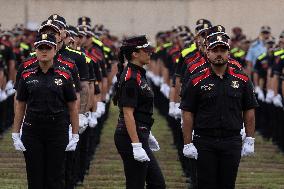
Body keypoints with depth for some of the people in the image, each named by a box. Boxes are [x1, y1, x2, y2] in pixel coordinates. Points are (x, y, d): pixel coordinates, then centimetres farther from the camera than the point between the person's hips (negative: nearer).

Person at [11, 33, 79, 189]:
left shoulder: (64, 76, 0)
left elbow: (72, 108, 3)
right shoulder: (27, 76, 3)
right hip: (32, 132, 1)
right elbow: (20, 107, 7)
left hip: (57, 132, -1)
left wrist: (75, 136, -1)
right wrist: (15, 135, 2)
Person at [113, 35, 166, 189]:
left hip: (140, 135, 10)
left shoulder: (137, 74, 12)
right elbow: (127, 114, -22)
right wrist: (136, 146, -24)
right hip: (131, 137, -10)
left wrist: (147, 134, 25)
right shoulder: (130, 78, -17)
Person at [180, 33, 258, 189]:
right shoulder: (197, 81, -1)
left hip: (232, 142, 2)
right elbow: (188, 114, -1)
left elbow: (249, 111, 9)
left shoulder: (242, 80, 5)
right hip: (204, 143, -2)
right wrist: (187, 144, -6)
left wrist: (250, 140, 4)